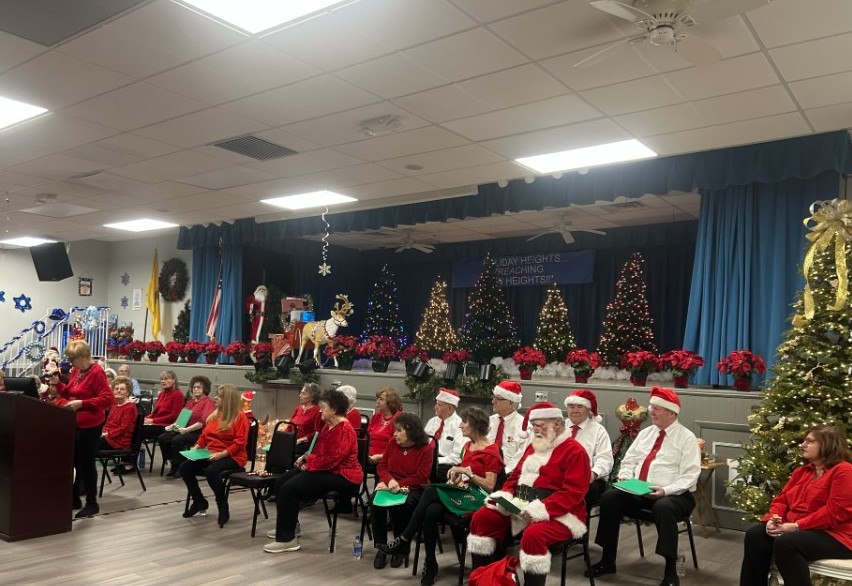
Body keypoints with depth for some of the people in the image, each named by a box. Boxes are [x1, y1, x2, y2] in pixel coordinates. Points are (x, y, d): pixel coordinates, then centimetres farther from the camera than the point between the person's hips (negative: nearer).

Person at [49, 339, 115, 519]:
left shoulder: (97, 373, -18)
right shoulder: (76, 371, 8)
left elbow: (108, 399, -23)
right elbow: (70, 394, 18)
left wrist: (82, 403, -28)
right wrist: (57, 384, 0)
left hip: (90, 425, -9)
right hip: (74, 423, 9)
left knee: (86, 463, -2)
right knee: (73, 462, 15)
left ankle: (92, 504, 9)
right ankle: (74, 499, 28)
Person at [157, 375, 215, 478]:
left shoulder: (208, 402, -5)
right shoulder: (190, 401, 19)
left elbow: (204, 422, -15)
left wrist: (187, 429, -22)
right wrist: (173, 425, 3)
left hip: (199, 432, -8)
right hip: (184, 429, 8)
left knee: (177, 440, -31)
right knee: (162, 438, -10)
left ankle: (177, 468, -13)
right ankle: (173, 464, -3)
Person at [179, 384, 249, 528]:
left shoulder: (240, 416, -11)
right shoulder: (214, 415, 14)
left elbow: (239, 442, -18)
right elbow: (204, 435, 22)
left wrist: (222, 454, -25)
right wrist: (196, 448, 4)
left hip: (232, 457, -8)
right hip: (211, 454, 8)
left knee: (211, 471, -36)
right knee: (184, 468, -7)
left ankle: (223, 507, -16)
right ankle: (199, 501, 10)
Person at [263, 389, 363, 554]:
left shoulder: (343, 430, -22)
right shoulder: (329, 425, 11)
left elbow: (330, 460, -27)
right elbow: (319, 450, 19)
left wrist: (308, 460, -11)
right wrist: (307, 458, -2)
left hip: (341, 475, -11)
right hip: (326, 469, 11)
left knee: (289, 488, -19)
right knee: (284, 480, 10)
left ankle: (287, 539, -11)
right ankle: (288, 526, 24)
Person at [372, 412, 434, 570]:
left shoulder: (426, 448, -10)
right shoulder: (392, 443, 6)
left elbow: (421, 478, -13)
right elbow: (382, 466, 6)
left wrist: (399, 485, -19)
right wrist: (390, 480, -16)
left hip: (413, 488, -4)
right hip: (391, 484, 5)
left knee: (399, 506, -35)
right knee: (375, 500, -27)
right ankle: (381, 547, -14)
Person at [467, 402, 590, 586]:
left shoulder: (574, 451, -10)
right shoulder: (534, 446, 16)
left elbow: (573, 492, -19)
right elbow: (516, 475, 19)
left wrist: (542, 508, -29)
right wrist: (505, 494, -3)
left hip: (558, 514, -8)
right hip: (522, 508, 8)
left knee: (533, 535, -38)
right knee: (482, 518, -5)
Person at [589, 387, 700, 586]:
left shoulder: (686, 438, -3)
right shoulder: (645, 433, 15)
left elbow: (689, 476, -11)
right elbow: (629, 461, 17)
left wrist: (665, 490, -25)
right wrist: (624, 477, -5)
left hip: (674, 495, -5)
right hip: (638, 492, 6)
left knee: (663, 507, -39)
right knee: (610, 497, -18)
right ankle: (607, 561, -7)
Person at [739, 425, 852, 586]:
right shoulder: (802, 471, 17)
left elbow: (836, 511, -20)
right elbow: (782, 499, 15)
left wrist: (796, 526, -22)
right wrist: (773, 518, -9)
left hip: (833, 535, -8)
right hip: (796, 529, 8)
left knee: (785, 543, -34)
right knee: (754, 535, -13)